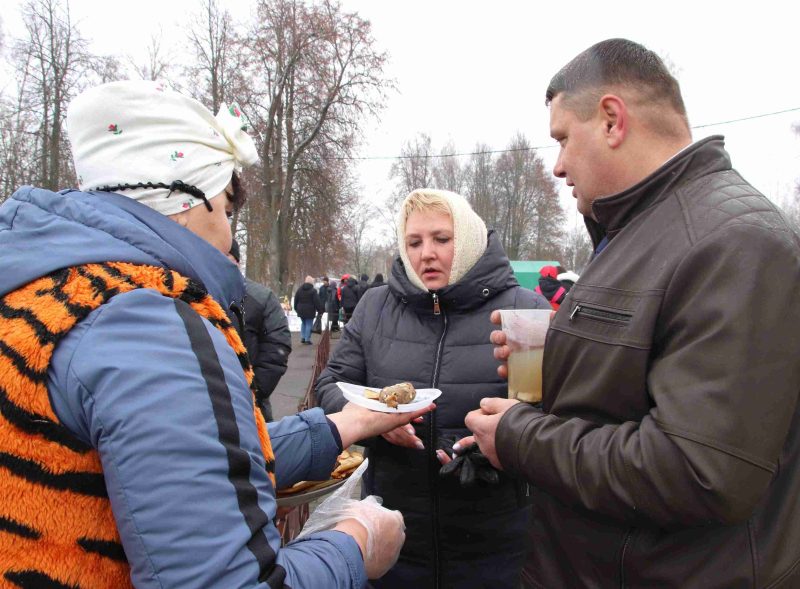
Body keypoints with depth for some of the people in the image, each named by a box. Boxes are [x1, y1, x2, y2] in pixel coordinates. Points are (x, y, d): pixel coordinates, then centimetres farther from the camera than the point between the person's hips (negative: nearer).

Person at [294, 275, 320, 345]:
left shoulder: (299, 289, 6)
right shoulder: (313, 290, -10)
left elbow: (296, 299, 11)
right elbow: (317, 301, -12)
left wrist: (296, 308, 19)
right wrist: (319, 309, -3)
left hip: (301, 310, 5)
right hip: (310, 310, -5)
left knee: (303, 323, 20)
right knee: (309, 324, 1)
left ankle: (302, 338, 16)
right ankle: (307, 339, 0)